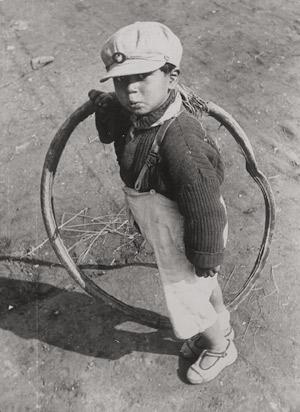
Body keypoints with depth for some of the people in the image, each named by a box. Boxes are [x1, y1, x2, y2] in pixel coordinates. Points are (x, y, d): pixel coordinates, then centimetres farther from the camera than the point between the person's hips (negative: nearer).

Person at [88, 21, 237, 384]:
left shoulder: (181, 142, -39)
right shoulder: (135, 116, -12)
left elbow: (205, 210, -29)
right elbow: (111, 133, 13)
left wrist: (205, 259, -17)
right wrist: (105, 105, -5)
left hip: (184, 243, -8)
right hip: (167, 231, 8)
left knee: (189, 303, 17)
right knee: (205, 286, 32)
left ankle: (220, 348, 49)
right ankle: (221, 326, 61)